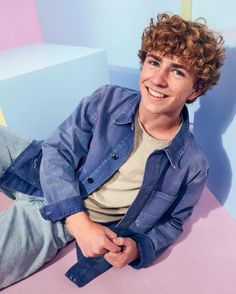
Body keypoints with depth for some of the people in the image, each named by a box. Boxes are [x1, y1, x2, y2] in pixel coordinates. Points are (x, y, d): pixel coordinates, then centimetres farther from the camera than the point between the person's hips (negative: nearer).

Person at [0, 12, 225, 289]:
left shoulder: (192, 166, -14)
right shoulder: (107, 100, -13)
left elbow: (172, 222, 3)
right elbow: (58, 151, -12)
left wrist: (139, 247, -18)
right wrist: (81, 223, -24)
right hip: (38, 171, 3)